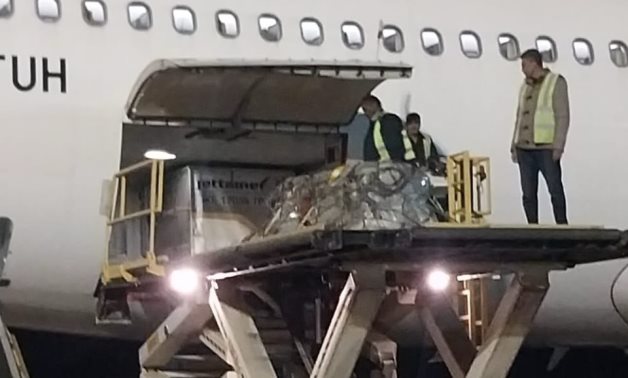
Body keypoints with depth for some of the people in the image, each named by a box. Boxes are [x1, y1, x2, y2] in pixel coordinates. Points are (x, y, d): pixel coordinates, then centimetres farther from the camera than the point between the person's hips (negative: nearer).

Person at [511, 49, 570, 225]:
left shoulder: (556, 83, -2)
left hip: (546, 148, -6)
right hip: (524, 148, 6)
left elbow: (562, 117, -7)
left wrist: (558, 147, -14)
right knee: (528, 193, 4)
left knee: (555, 189, -6)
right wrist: (514, 145, 14)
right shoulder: (525, 86, 17)